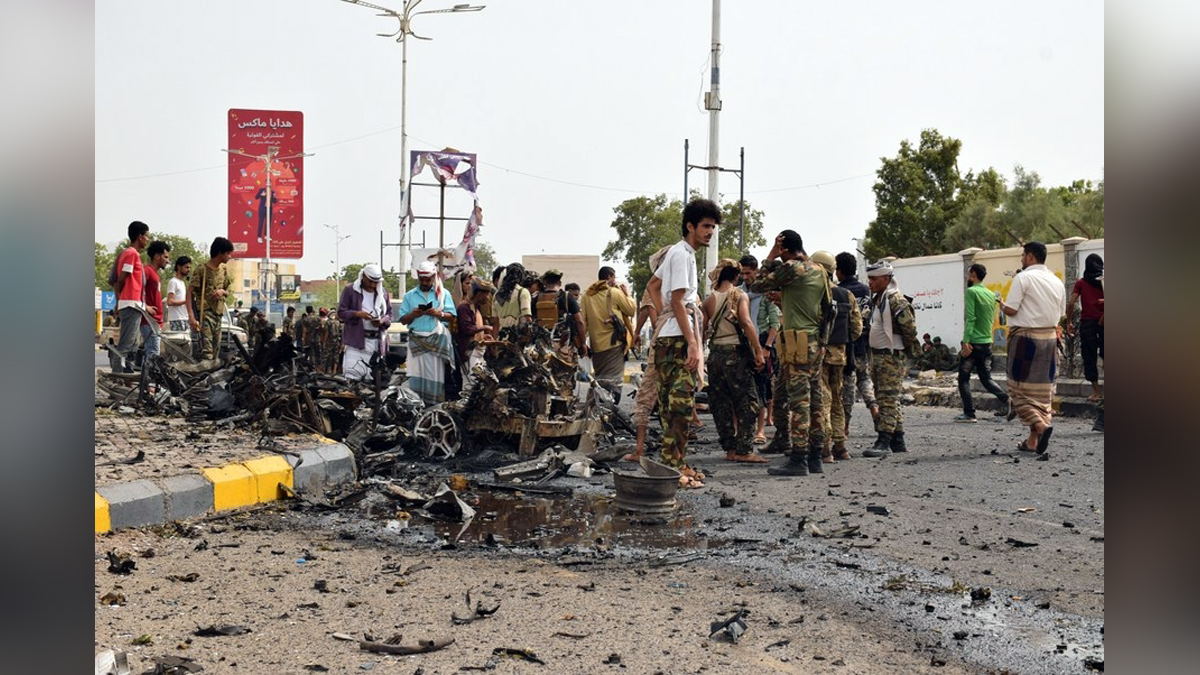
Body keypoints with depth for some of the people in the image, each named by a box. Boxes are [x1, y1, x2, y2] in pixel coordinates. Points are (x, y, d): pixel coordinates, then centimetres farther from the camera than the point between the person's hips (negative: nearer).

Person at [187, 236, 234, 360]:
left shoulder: (224, 269, 12)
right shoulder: (203, 269, -9)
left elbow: (228, 291, 23)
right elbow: (189, 292, -11)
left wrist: (223, 292, -3)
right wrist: (191, 316, -21)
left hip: (218, 314, 7)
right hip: (204, 313, -7)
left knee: (216, 352, 9)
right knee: (207, 352, -18)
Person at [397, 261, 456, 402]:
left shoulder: (443, 294, 12)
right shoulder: (410, 296, 15)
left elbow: (451, 316, 5)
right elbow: (403, 320, 10)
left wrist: (438, 314, -13)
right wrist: (413, 315, -9)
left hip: (437, 341, -1)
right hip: (417, 340, 1)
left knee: (436, 374, -5)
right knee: (417, 375, -5)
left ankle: (435, 405, -5)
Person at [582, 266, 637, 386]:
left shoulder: (587, 295, 8)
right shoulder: (615, 292, -5)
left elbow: (583, 319, 6)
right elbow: (631, 310, -1)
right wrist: (627, 294, 14)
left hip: (595, 343, 5)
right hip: (614, 341, -5)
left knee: (599, 378, 16)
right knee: (612, 379, -6)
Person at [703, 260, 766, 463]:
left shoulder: (709, 299, 8)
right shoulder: (740, 295, -3)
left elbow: (701, 330, 6)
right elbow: (746, 322, -17)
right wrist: (758, 351, -17)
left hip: (715, 353, 5)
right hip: (736, 353, -4)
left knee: (721, 404, 10)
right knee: (746, 402, 0)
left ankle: (730, 449, 12)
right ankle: (743, 450, -6)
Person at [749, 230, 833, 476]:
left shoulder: (791, 268, -11)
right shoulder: (820, 271, 14)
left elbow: (757, 285, -4)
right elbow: (828, 309, 17)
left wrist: (769, 259, 3)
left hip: (797, 341, -8)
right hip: (817, 343, 8)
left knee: (798, 399, -9)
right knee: (814, 399, 9)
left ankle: (798, 459, -9)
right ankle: (815, 458, 13)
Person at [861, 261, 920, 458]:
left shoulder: (895, 300, -16)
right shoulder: (876, 299, 15)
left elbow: (909, 326, -19)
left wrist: (907, 348, -9)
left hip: (892, 357, -10)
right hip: (877, 355, 10)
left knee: (888, 399, -11)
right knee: (889, 399, 13)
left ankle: (884, 442, -12)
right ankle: (898, 440, 20)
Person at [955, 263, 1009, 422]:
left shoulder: (971, 291, -10)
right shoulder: (991, 294, 13)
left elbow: (970, 318, -18)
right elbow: (992, 319, 18)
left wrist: (966, 341, -20)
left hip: (973, 343, -7)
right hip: (987, 342, 7)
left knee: (964, 379, 2)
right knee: (986, 378, 14)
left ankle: (969, 413, 0)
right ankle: (1005, 399, -7)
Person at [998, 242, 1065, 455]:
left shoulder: (1023, 278, -9)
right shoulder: (1057, 282, 12)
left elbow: (1011, 310, -14)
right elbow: (1061, 315, 14)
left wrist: (1002, 305, 6)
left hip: (1025, 336, -6)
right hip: (1049, 337, 6)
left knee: (1020, 386, 1)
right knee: (1042, 388, 9)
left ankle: (1040, 424, -21)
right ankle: (1033, 441, 11)